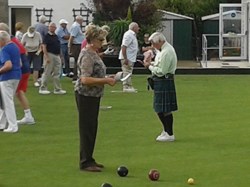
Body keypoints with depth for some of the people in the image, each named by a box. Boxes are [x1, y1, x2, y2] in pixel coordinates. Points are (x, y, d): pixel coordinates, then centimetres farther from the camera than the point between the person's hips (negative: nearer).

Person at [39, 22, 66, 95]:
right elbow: (44, 47, -14)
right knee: (47, 73, -3)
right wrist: (46, 57, -21)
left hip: (57, 56, 8)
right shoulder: (47, 36, -8)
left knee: (57, 73, 9)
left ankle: (57, 89, 14)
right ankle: (42, 88, 4)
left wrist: (59, 56, 16)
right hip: (50, 55, -8)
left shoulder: (56, 36, 14)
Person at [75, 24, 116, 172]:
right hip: (86, 96, -10)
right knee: (87, 129, -3)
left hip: (93, 96, 10)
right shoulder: (87, 55, -19)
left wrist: (106, 79, 8)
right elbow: (85, 79, -27)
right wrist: (106, 81, -22)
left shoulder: (93, 53, 11)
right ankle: (85, 163, 4)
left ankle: (88, 159, 23)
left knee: (92, 128, 15)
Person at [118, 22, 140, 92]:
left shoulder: (133, 35, 16)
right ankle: (126, 87, -7)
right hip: (127, 58, -10)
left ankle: (129, 86, 18)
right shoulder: (129, 35, -17)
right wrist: (125, 58, -27)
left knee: (128, 72, 13)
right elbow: (124, 47, -23)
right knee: (127, 72, -8)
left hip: (131, 58, 10)